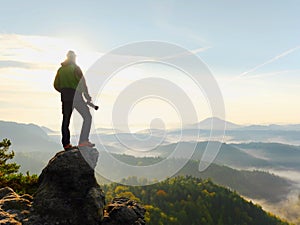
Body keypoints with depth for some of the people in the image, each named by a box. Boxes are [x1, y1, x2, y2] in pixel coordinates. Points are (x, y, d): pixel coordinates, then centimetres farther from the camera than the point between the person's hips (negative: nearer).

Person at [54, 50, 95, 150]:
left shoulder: (60, 69, 14)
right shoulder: (75, 67, -3)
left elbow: (56, 85, 14)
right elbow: (82, 82, -10)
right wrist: (87, 95, -4)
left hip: (65, 97, 6)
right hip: (76, 95, -6)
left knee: (66, 120, 9)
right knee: (87, 117, -1)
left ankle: (66, 144, 9)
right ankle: (83, 141, -11)